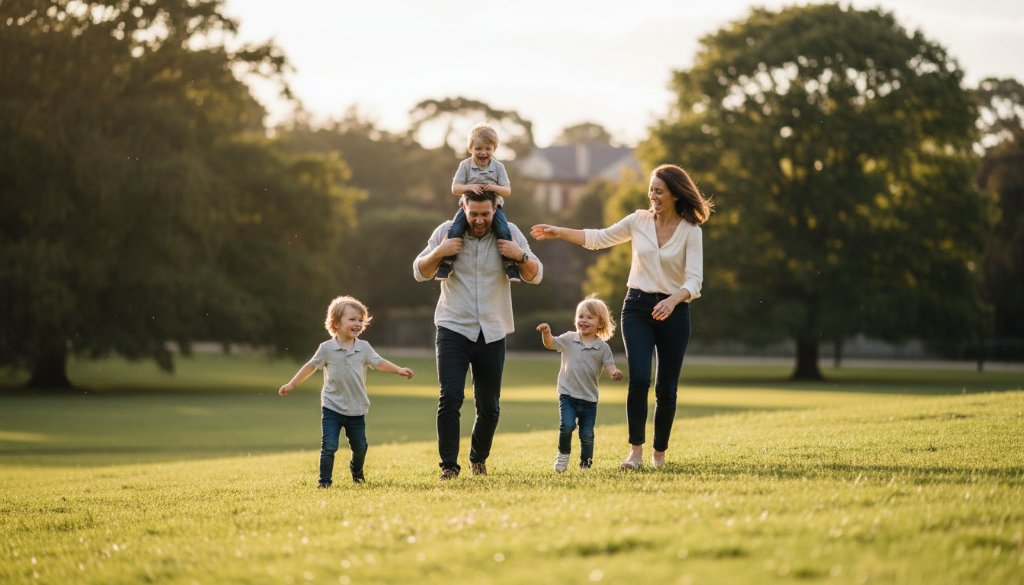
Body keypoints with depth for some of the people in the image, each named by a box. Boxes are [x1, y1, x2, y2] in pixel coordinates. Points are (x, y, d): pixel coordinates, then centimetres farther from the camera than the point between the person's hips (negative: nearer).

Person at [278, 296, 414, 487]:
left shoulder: (363, 348, -2)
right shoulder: (327, 348, -7)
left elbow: (379, 363, 2)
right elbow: (311, 366, 3)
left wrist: (399, 370, -11)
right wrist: (291, 385, 8)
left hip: (356, 409, 3)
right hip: (332, 408, -3)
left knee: (360, 447, 15)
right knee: (329, 447, -11)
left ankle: (357, 471, 42)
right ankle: (324, 481, -1)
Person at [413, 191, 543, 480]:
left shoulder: (509, 234, 0)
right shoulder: (446, 232, -2)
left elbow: (535, 276, 0)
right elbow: (420, 272, 2)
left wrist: (521, 256, -19)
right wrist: (439, 252, -16)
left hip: (492, 333, 1)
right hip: (453, 328, -1)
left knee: (489, 407, 6)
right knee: (450, 397, -16)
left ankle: (479, 458, 29)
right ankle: (448, 465, -10)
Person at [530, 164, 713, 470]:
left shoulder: (690, 231, -8)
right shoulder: (639, 220, 2)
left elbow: (694, 280, -16)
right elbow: (598, 238, 11)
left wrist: (673, 300, -35)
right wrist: (558, 232, 3)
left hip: (673, 311, -1)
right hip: (637, 307, 1)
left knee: (667, 388, 2)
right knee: (639, 379, -16)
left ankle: (659, 453, 19)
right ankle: (635, 450, -13)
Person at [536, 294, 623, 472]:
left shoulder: (602, 347, -1)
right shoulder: (569, 339, 2)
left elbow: (609, 366, -6)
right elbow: (550, 344, -1)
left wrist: (615, 372, -29)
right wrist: (546, 333, -22)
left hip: (589, 399, 0)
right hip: (567, 394, 0)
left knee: (587, 435, 5)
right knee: (567, 425, -20)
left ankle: (586, 464, 23)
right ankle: (563, 454, 5)